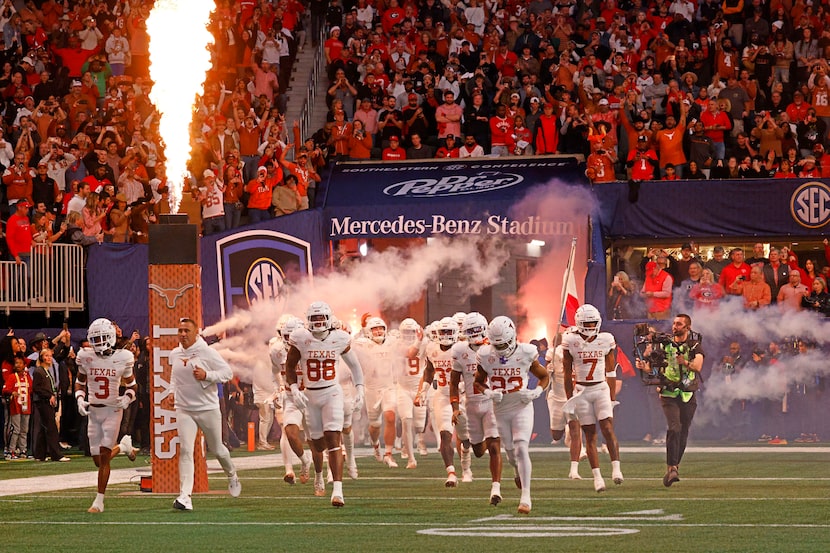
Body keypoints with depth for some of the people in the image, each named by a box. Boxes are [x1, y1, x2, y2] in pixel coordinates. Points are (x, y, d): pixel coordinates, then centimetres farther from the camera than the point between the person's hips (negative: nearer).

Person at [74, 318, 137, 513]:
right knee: (98, 460, 7)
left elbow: (131, 384, 6)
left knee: (104, 457, -10)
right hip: (93, 411, 4)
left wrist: (127, 398, -14)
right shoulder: (86, 358, -2)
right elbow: (80, 382, 12)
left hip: (113, 411, -4)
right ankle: (123, 445, 40)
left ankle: (99, 501, -3)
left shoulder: (122, 358, -8)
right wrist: (80, 399, -7)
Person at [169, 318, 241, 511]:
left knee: (217, 449, 13)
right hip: (184, 409, 3)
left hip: (208, 408, -3)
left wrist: (206, 375, -22)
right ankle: (185, 496, -18)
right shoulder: (175, 354, 5)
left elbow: (228, 372, -9)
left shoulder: (206, 352, -10)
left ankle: (232, 476, 45)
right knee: (185, 450, -12)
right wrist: (174, 391, 7)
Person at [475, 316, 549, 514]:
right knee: (511, 451, 13)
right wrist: (488, 392, -14)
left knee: (521, 448, -17)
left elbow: (544, 376, 4)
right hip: (500, 409, 3)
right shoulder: (486, 356, -8)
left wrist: (536, 392, -15)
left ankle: (526, 497, -17)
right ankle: (519, 472, 50)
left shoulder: (526, 353, -11)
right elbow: (478, 382, 7)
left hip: (522, 408, -3)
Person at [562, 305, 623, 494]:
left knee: (608, 429, -14)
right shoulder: (571, 342, -3)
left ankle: (616, 468, -12)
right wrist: (569, 400, 0)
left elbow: (611, 373, 6)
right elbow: (568, 374, 2)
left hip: (602, 388, 1)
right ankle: (597, 476, 2)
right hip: (581, 391, -1)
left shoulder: (606, 340, 1)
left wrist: (613, 398, 5)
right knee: (590, 434, 0)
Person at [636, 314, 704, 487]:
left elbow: (698, 366, -15)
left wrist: (685, 362, -34)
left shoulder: (695, 345, 2)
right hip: (669, 394, -1)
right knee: (674, 428, -19)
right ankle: (671, 469, -24)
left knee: (683, 433, 6)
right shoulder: (664, 344, 6)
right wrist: (643, 365, -19)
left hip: (688, 395, 1)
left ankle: (675, 465, 24)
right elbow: (651, 365, 3)